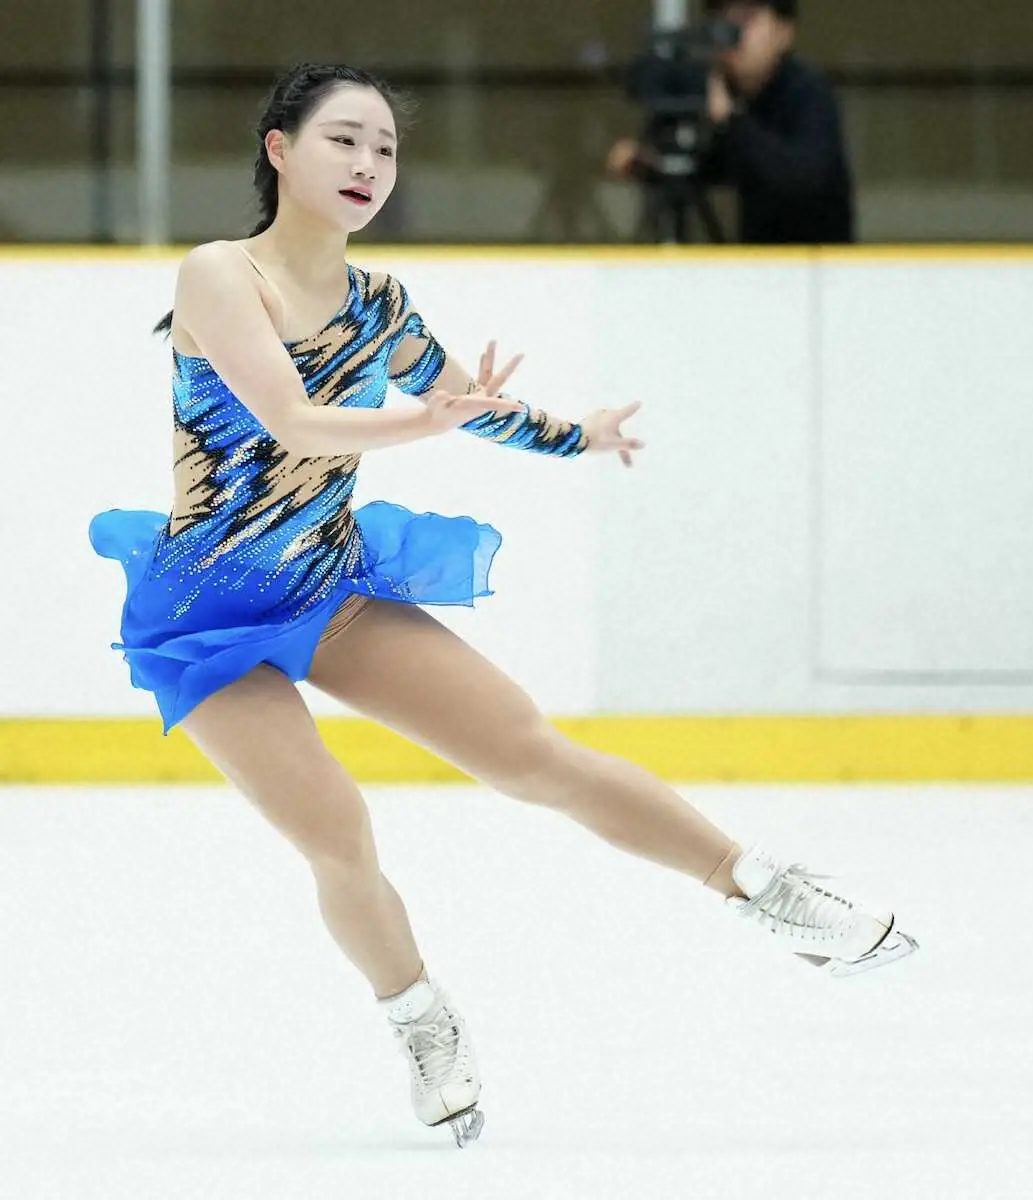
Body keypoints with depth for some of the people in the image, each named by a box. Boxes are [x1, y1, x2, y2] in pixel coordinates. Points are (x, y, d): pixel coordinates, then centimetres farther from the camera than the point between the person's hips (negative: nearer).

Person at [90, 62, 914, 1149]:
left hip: (333, 591, 5)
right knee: (335, 832, -17)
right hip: (207, 619, -5)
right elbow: (293, 422, -31)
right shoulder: (219, 279, -17)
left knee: (534, 752, -5)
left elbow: (462, 402, 24)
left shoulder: (376, 307, 3)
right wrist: (429, 419, -44)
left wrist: (576, 437, 32)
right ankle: (425, 1028, 10)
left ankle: (777, 896, 1)